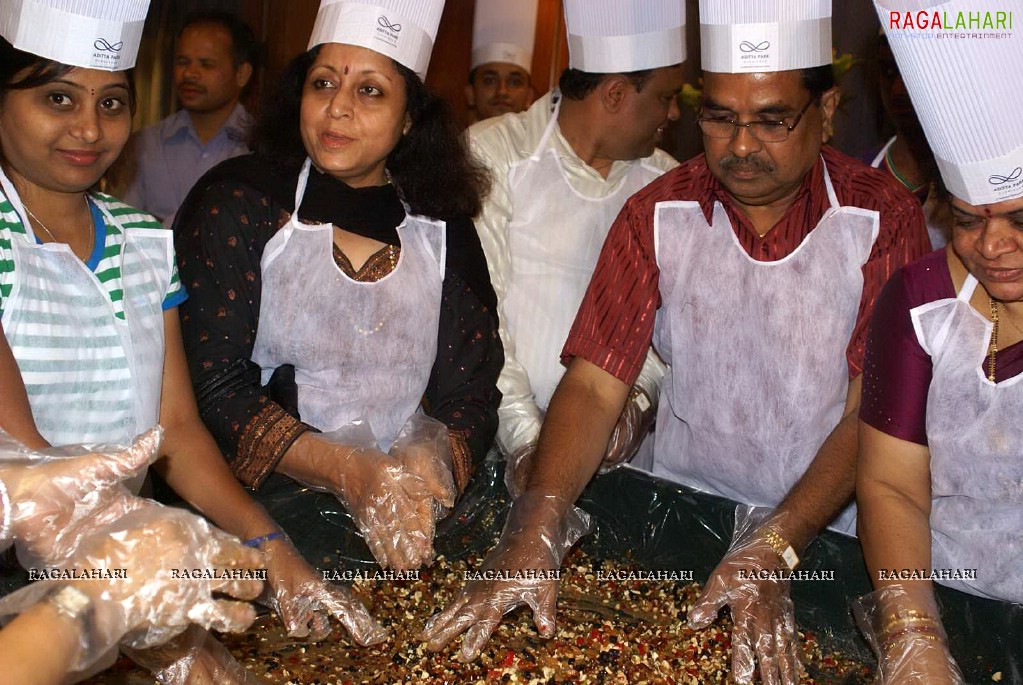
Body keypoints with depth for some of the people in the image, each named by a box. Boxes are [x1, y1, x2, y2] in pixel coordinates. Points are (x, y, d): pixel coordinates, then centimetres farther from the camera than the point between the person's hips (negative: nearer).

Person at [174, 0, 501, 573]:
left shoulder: (443, 230, 8)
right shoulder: (236, 202, 1)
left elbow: (472, 394, 5)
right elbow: (212, 384, -5)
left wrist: (429, 467, -18)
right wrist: (351, 472, -17)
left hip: (414, 512, 3)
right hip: (261, 504, -2)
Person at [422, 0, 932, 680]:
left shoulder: (885, 220, -9)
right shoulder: (657, 213, -3)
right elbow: (595, 383, -9)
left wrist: (772, 548, -26)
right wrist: (535, 533, -23)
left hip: (828, 529, -1)